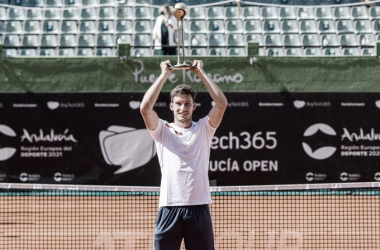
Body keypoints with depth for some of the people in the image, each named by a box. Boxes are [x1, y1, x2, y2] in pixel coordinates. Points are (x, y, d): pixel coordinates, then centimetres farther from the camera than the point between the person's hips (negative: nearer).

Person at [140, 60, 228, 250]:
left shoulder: (203, 129, 12)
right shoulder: (162, 131, 10)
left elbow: (222, 103, -1)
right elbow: (145, 108, -6)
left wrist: (200, 73, 3)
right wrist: (165, 74, -1)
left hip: (199, 208, 1)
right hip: (169, 208, -1)